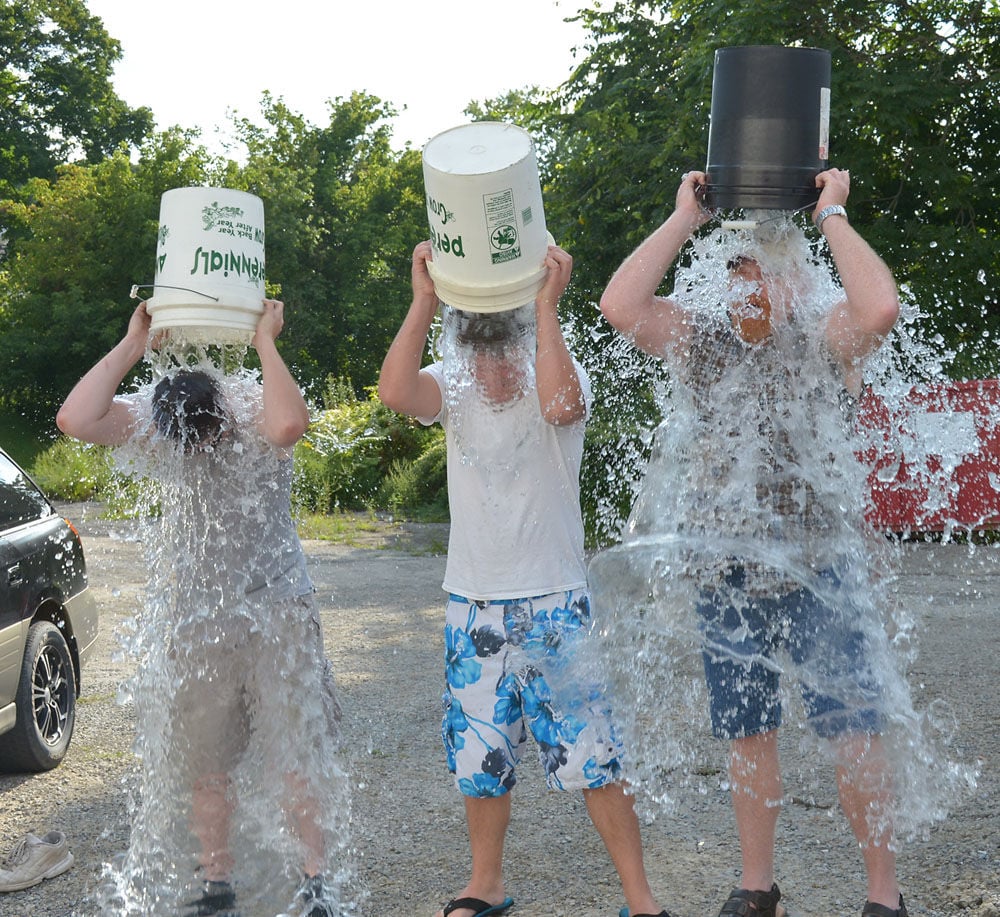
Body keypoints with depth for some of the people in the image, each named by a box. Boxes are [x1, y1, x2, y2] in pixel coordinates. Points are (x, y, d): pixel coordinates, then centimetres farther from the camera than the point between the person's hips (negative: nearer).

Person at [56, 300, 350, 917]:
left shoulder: (255, 408, -14)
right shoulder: (149, 421, -7)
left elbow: (289, 426, -40)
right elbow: (76, 421, -26)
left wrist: (266, 342, -30)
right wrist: (133, 346, -21)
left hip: (276, 609, -3)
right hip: (190, 618, 3)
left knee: (299, 755, 2)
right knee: (201, 766, 10)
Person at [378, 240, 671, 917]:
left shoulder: (560, 374, -8)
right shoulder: (453, 384, 0)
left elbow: (561, 405, -34)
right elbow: (396, 392, -22)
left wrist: (547, 306, -30)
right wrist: (425, 301, -24)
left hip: (555, 604, -3)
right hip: (473, 607, 4)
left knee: (593, 758, -2)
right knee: (480, 755, 14)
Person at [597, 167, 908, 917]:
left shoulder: (826, 341, -5)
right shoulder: (701, 342, 4)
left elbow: (881, 307, -27)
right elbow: (619, 305, -11)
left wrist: (832, 216, -16)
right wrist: (685, 219, -7)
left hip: (820, 572, -3)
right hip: (728, 575, 4)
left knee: (853, 731, -2)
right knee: (748, 736, 13)